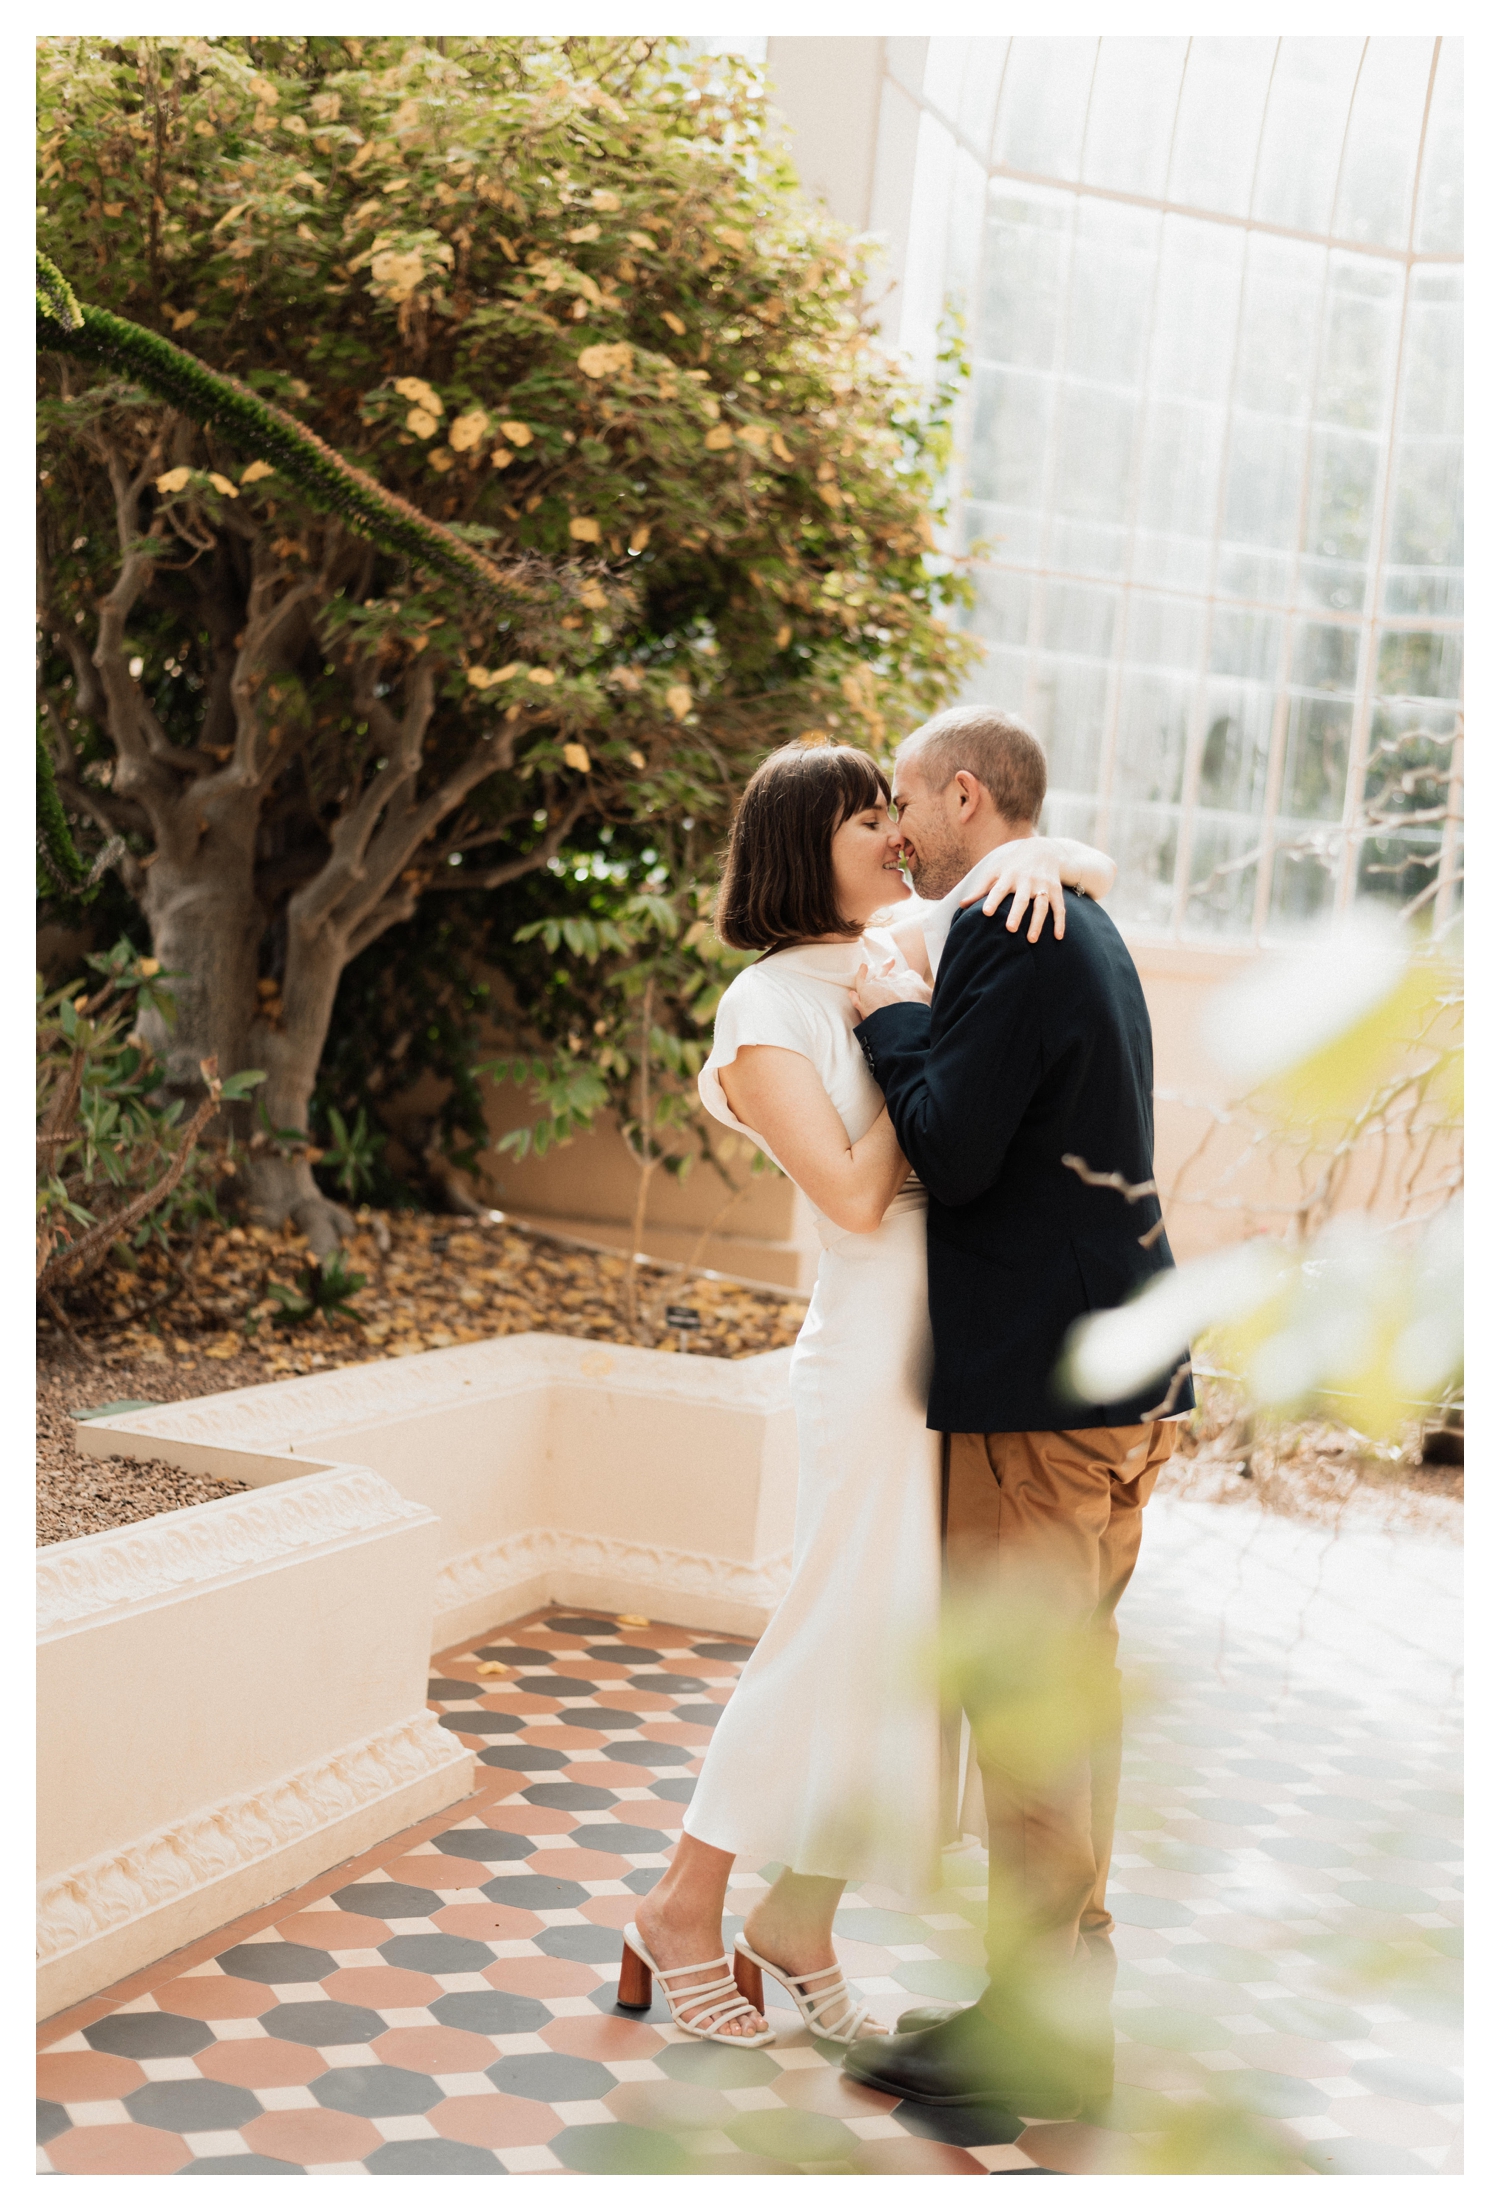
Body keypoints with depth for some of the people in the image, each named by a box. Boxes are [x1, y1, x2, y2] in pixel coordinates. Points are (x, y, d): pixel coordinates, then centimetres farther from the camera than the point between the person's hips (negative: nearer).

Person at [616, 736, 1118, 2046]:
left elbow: (1099, 871, 17)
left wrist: (1033, 856, -5)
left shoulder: (915, 950, 10)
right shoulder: (769, 1004, -9)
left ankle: (799, 1925, 23)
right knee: (851, 1633, -3)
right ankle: (684, 1912, 13)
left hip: (973, 1339, 7)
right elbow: (855, 1197, -17)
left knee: (912, 1644, 10)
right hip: (883, 1345, -7)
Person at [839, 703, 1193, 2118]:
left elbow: (951, 1153, -19)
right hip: (1123, 1374, 10)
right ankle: (1068, 1982, 25)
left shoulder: (1013, 939, -15)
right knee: (1072, 1685, 16)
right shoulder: (1084, 931, 18)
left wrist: (888, 1026, -6)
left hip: (1038, 1387, -10)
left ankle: (1038, 2034, 4)